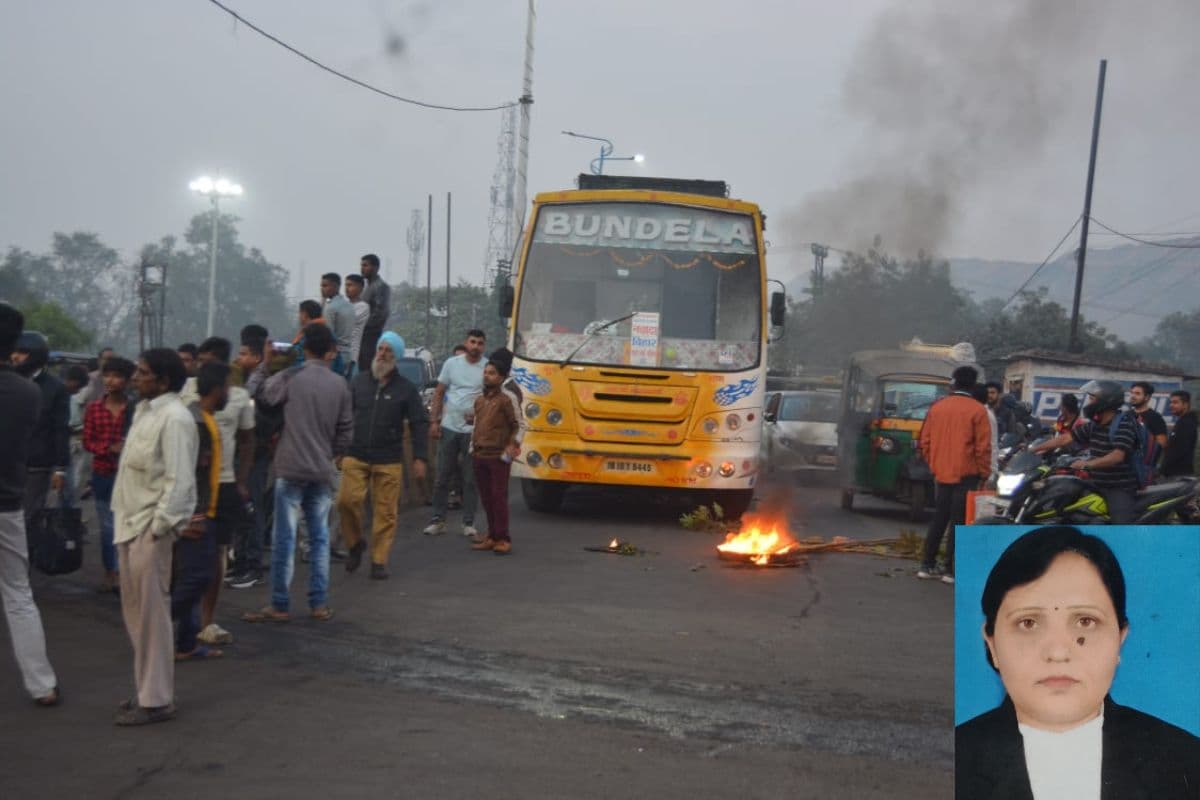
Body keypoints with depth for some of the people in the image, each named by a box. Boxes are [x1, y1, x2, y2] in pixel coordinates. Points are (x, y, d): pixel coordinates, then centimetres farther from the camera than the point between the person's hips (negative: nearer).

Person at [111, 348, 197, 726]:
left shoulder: (174, 418, -15)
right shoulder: (144, 410, 13)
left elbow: (179, 480, -19)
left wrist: (157, 528, -19)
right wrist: (126, 520, 14)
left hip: (152, 527, -9)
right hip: (131, 522, 9)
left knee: (151, 615, -2)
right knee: (136, 612, 15)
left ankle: (156, 700, 7)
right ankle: (149, 689, 26)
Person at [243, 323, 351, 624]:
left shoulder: (291, 378, -9)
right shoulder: (339, 384, 4)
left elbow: (259, 393, 1)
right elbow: (346, 428, 7)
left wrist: (264, 364, 14)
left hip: (291, 469, -4)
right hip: (322, 471, 4)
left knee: (284, 538, 1)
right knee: (319, 538, 10)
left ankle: (279, 605, 4)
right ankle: (319, 603, 13)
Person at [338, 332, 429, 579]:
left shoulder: (406, 388, 1)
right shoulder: (359, 381, 7)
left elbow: (420, 424, 2)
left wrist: (419, 458, -6)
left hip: (389, 461, -1)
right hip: (355, 456, 1)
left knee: (385, 511, -1)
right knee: (347, 499, -13)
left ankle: (379, 561, 11)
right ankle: (355, 544, 13)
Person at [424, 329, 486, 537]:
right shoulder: (452, 364, 5)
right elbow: (439, 393, 8)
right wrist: (434, 421, 2)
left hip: (473, 430, -2)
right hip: (449, 427, 2)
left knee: (470, 479, 5)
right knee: (442, 476, 6)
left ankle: (468, 523, 13)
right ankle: (437, 520, 14)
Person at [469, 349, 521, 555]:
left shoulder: (504, 400, -7)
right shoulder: (479, 401, 13)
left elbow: (516, 426, -5)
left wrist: (511, 446, -13)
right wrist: (473, 445, 14)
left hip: (498, 457, -6)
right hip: (479, 456, 6)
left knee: (499, 498, -4)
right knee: (486, 498, 9)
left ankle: (503, 539, 0)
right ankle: (492, 536, 17)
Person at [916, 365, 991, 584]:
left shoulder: (937, 407, 4)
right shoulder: (977, 411, -9)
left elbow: (925, 442, 7)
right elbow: (983, 447, -10)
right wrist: (984, 474, 0)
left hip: (941, 473, 4)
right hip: (966, 475, -4)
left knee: (939, 519, 14)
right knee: (959, 521, 1)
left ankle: (927, 565, 16)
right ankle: (951, 570, 1)